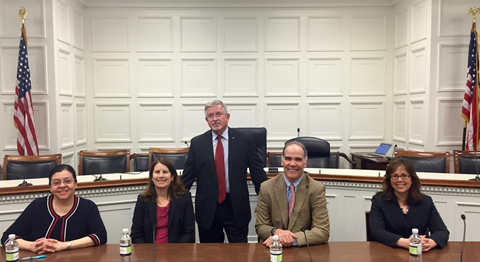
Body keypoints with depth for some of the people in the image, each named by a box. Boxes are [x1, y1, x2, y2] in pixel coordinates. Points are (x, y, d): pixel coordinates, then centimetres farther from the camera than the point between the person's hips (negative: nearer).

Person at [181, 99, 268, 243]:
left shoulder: (245, 140, -1)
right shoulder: (197, 143, 3)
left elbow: (258, 172, 1)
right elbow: (187, 176, 5)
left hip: (236, 207, -1)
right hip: (207, 208, 1)